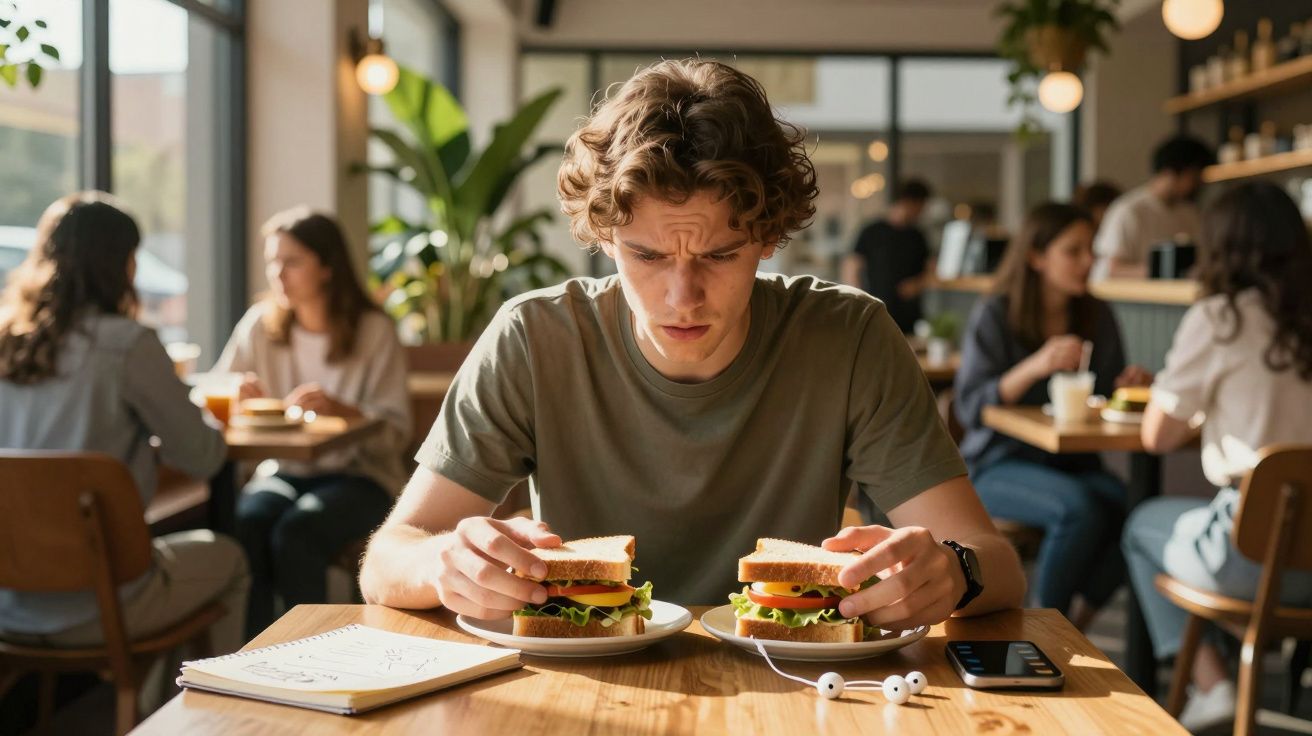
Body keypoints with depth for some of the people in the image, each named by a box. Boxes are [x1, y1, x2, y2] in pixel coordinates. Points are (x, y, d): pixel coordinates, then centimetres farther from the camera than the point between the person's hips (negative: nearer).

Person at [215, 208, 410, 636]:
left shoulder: (374, 331, -5)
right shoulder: (261, 325, 6)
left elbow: (395, 431, -9)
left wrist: (338, 409, -27)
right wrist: (239, 397, -15)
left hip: (359, 476, -3)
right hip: (285, 471, 3)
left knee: (295, 532, -32)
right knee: (246, 523, -30)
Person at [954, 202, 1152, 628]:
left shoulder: (1098, 316, 9)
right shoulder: (995, 316, -6)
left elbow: (1107, 399, 16)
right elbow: (970, 409, -13)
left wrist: (1129, 386, -8)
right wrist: (1033, 367, -27)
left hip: (1075, 464, 5)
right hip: (1000, 465, -4)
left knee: (1126, 505, -29)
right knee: (1079, 507, -34)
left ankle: (1075, 625, -6)